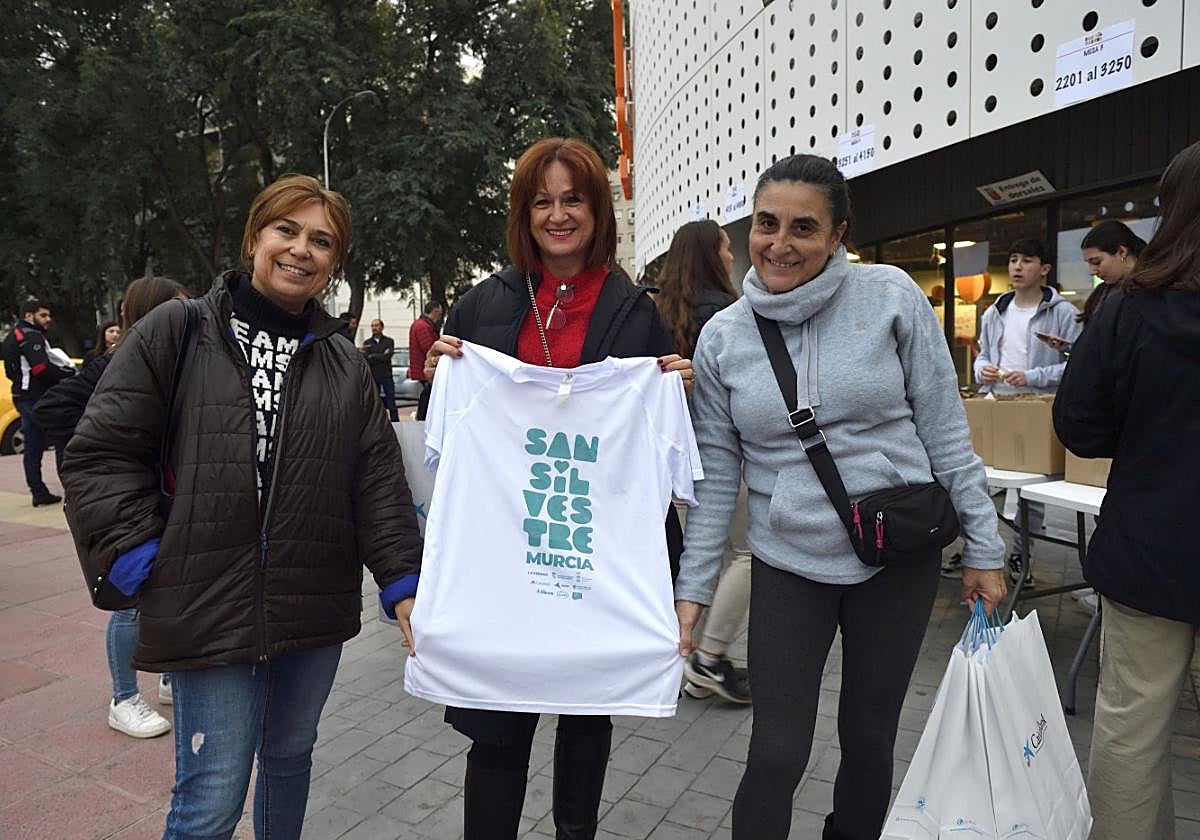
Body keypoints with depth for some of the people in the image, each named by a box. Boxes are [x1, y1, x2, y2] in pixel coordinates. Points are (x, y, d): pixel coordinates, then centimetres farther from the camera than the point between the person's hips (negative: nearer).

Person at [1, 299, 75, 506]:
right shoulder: (31, 336, -11)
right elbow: (41, 368, -23)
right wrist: (69, 372, -14)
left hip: (23, 397, 10)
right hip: (39, 398, -10)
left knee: (33, 447, 10)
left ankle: (39, 493, 13)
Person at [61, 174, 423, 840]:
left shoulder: (346, 366, 6)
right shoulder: (175, 333, -2)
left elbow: (379, 484, 2)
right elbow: (98, 456, -2)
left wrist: (403, 583, -6)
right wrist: (141, 557, -10)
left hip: (316, 607, 4)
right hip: (208, 606, -3)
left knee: (291, 755, 21)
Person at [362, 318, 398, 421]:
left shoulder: (389, 341, 6)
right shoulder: (367, 343, 10)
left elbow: (388, 356, -10)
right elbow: (365, 359, -4)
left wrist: (372, 356, -5)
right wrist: (381, 356, -9)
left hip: (386, 375, -2)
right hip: (372, 377, 2)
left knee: (391, 404, -3)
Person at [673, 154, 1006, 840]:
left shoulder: (892, 296, -7)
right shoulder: (722, 336, -3)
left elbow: (945, 429, -3)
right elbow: (716, 474, 0)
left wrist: (983, 546, -1)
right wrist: (693, 589, -1)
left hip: (901, 558, 0)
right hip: (788, 565, 0)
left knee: (870, 738, 16)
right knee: (777, 755, 2)